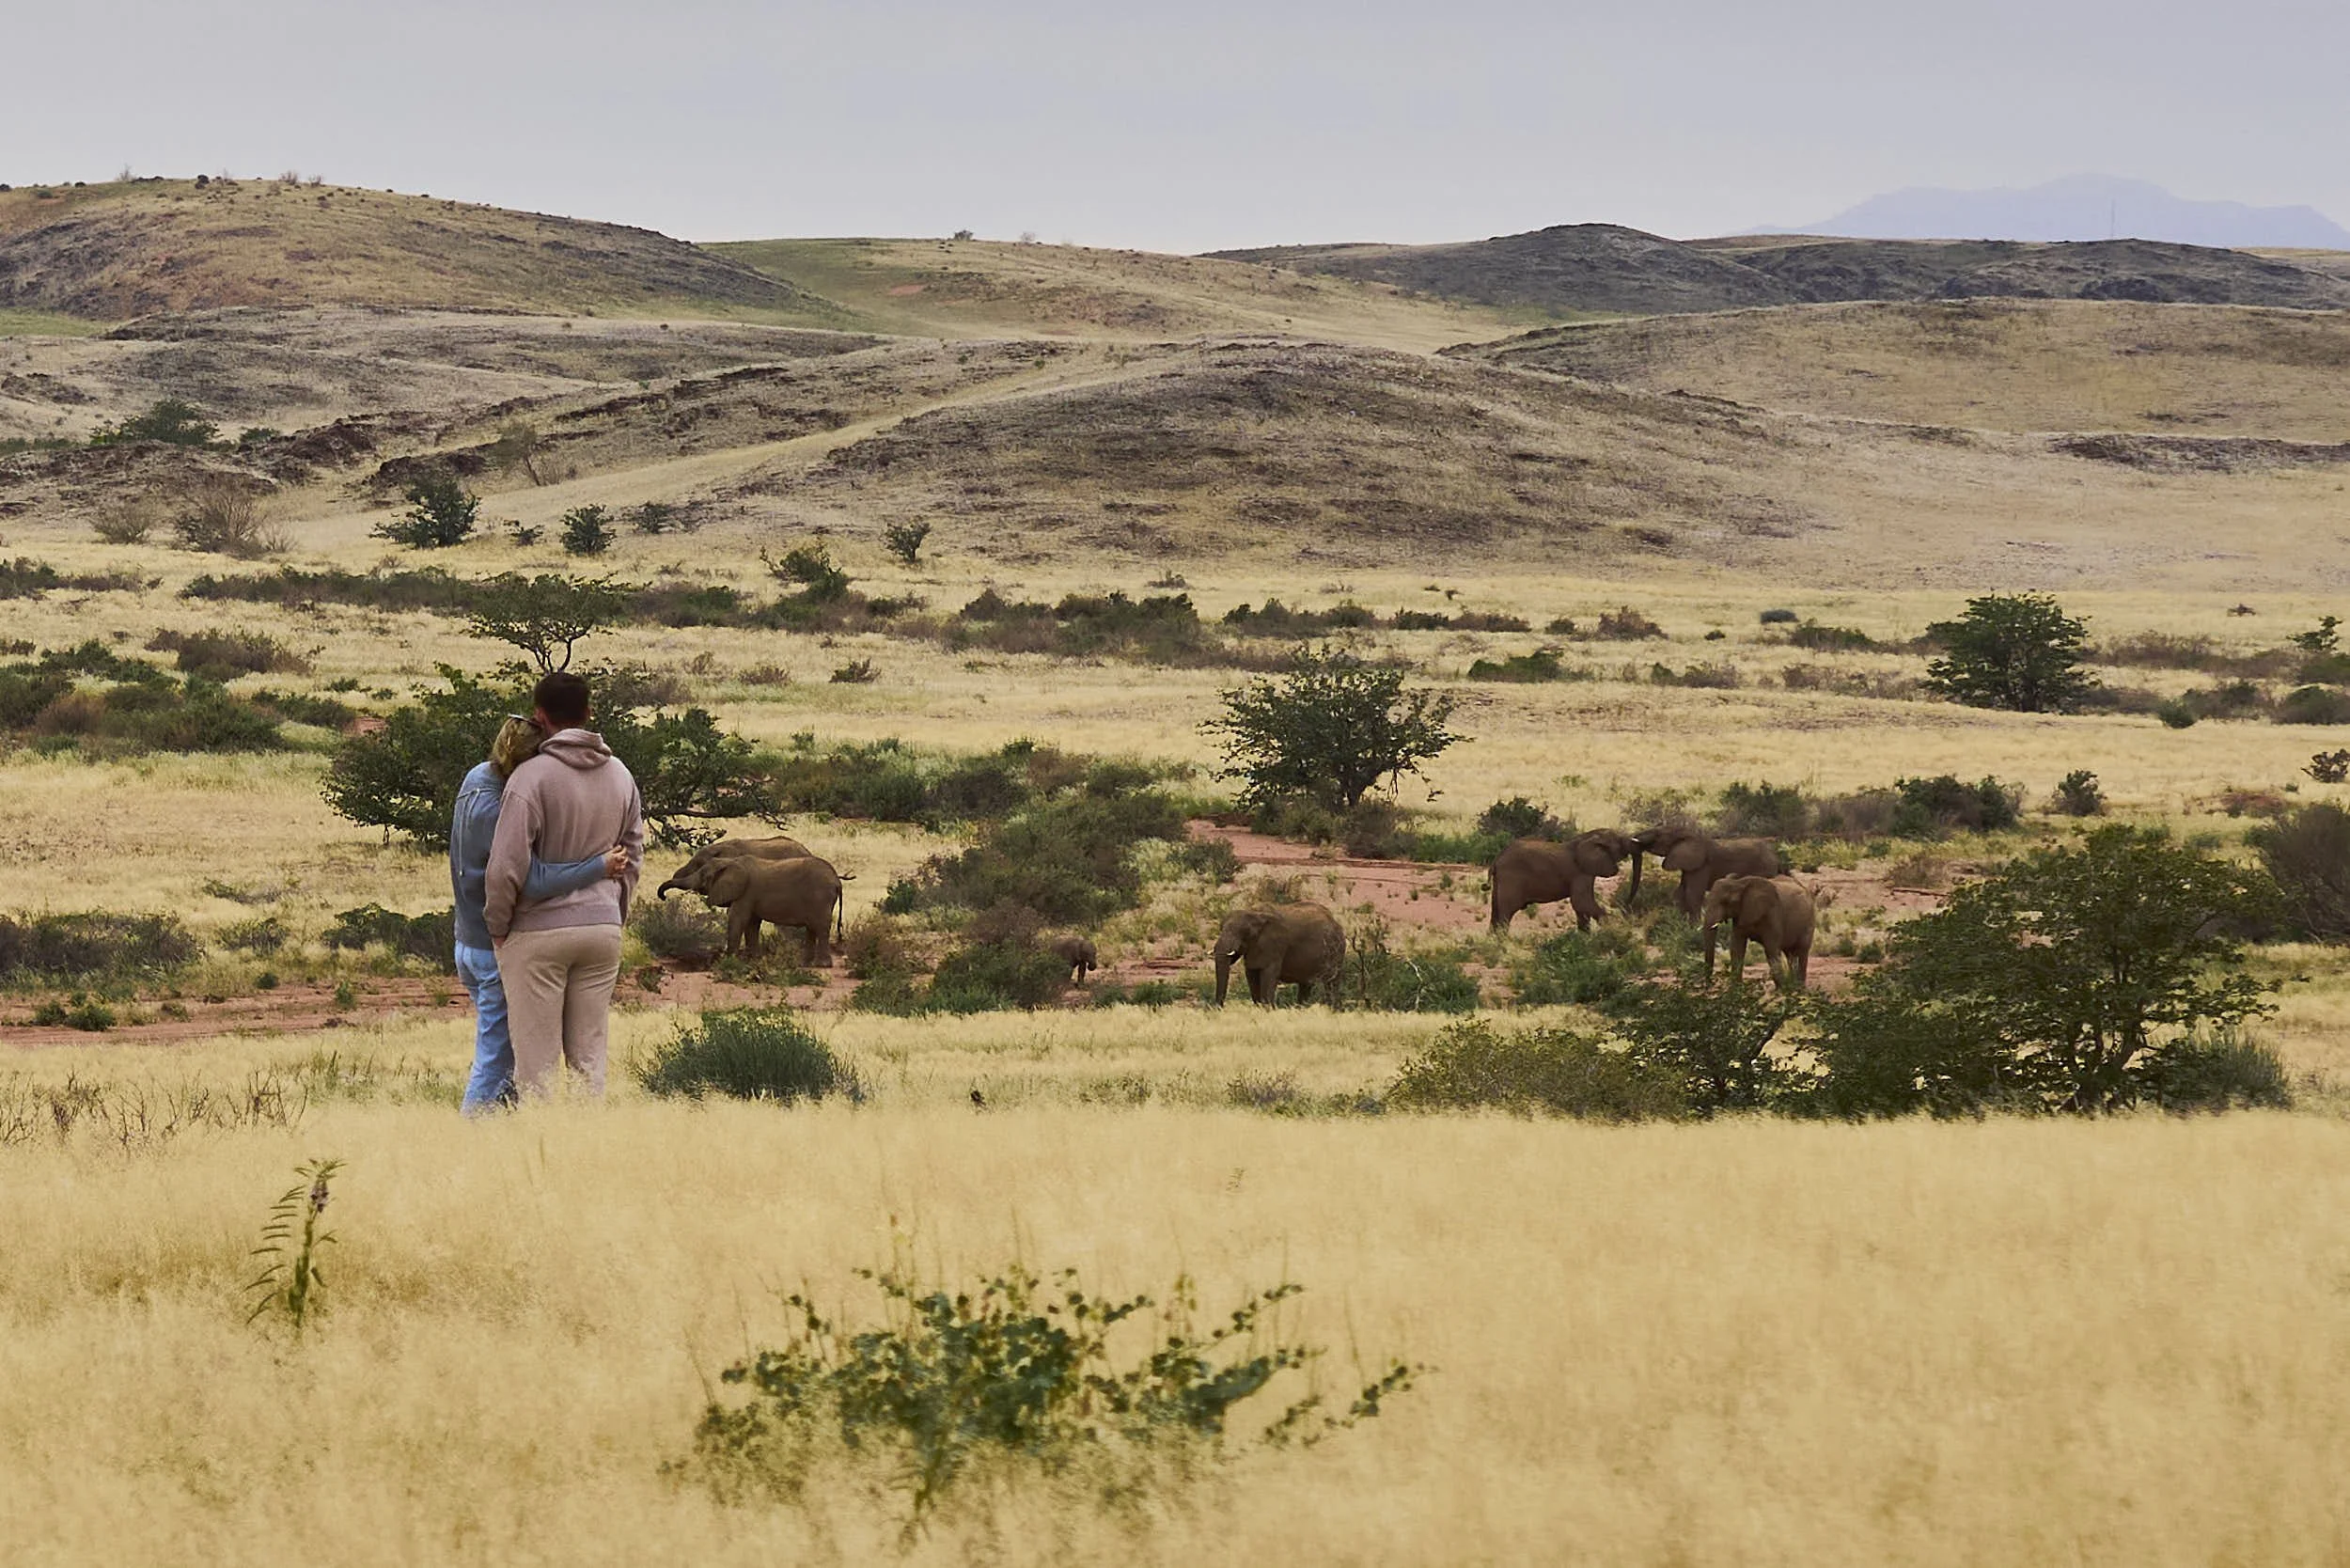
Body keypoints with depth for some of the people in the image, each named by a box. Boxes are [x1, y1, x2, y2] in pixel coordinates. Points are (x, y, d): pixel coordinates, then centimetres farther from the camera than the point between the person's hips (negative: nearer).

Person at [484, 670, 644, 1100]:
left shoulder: (532, 775, -13)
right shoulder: (620, 776, 7)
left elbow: (506, 864, -16)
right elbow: (634, 856, 15)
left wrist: (497, 926, -3)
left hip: (538, 933, -5)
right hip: (603, 928, 5)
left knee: (536, 1059, 0)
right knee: (590, 1055, 10)